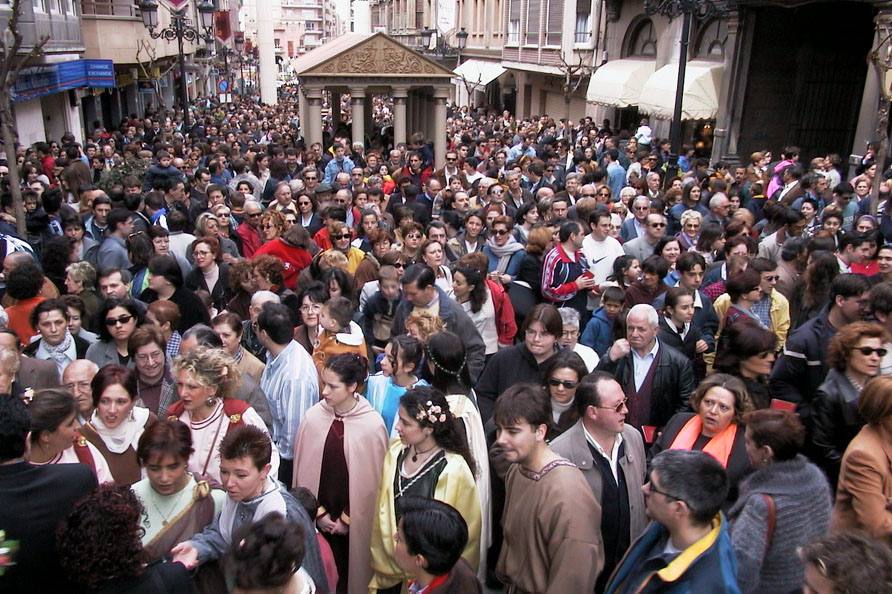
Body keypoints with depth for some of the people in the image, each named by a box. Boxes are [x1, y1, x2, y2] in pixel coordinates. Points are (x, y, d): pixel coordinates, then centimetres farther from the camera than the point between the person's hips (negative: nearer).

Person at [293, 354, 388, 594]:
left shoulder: (373, 424, -15)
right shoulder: (312, 417, -9)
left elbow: (373, 478, -6)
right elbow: (302, 469, 1)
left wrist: (347, 518, -2)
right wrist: (318, 512, 2)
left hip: (355, 522, -2)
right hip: (318, 519, 2)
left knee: (351, 573, 10)